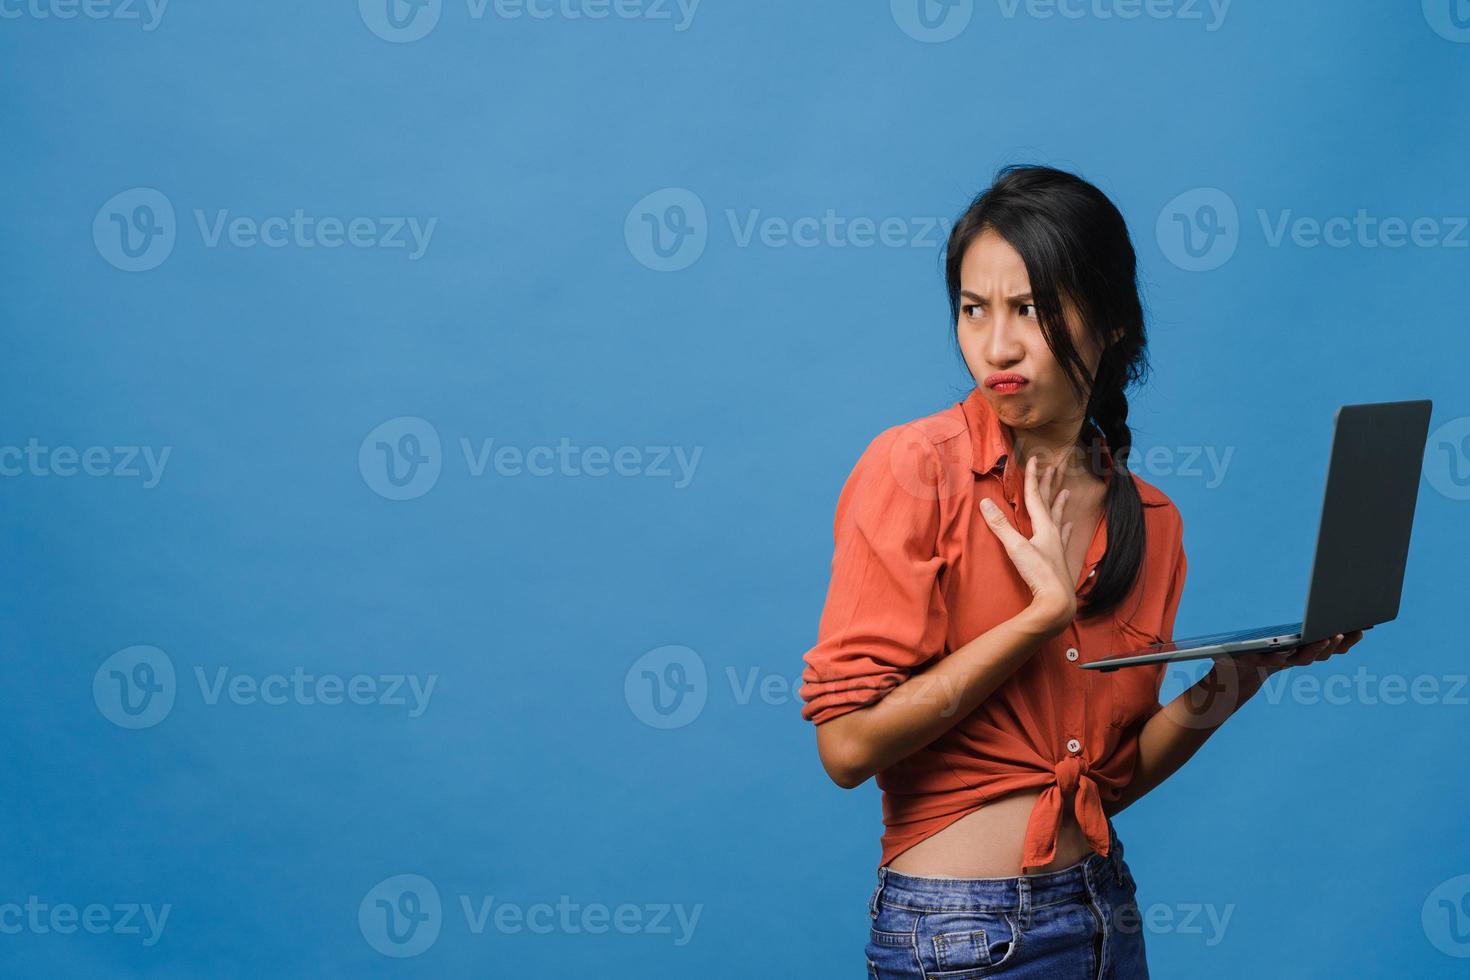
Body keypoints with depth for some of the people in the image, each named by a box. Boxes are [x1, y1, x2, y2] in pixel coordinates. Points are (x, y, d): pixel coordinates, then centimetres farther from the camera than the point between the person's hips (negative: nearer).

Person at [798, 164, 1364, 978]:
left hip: (1106, 910, 5)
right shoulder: (914, 468, -11)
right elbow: (847, 742, -17)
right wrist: (1046, 612, -18)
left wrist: (1214, 698, -9)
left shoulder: (1149, 521, 4)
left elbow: (1109, 777, 7)